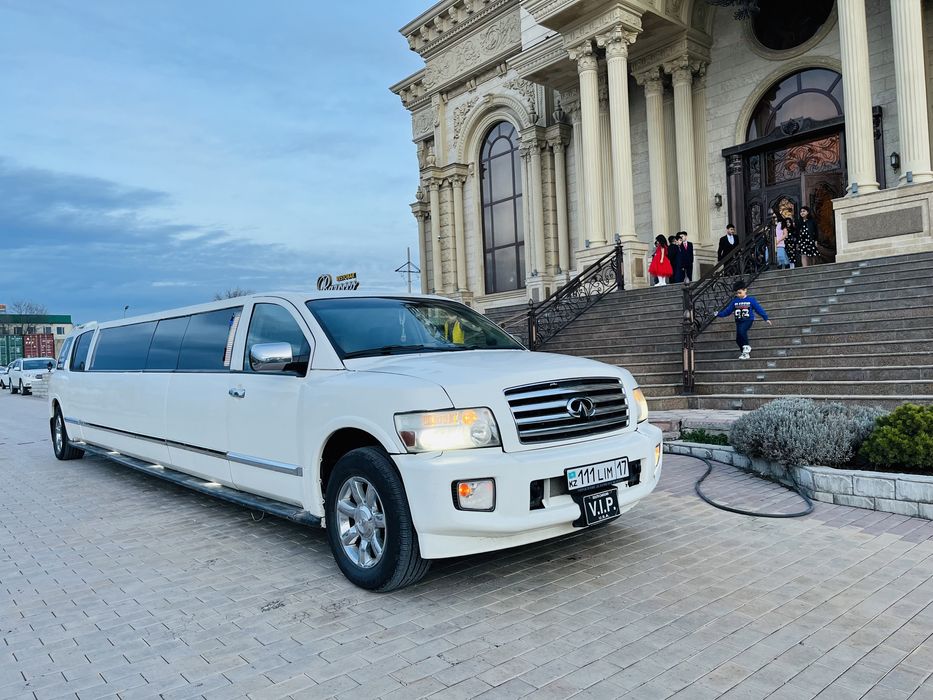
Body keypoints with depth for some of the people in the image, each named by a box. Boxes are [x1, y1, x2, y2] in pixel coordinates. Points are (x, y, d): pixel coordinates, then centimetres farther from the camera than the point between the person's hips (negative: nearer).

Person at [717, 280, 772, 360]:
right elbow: (728, 310, 9)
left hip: (748, 320, -5)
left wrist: (766, 318, -1)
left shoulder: (751, 300, -3)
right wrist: (719, 314, -1)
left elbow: (759, 309, 0)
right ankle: (746, 353, 21)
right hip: (739, 321, 5)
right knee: (738, 340, 1)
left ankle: (746, 347, -14)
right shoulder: (734, 301, 6)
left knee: (741, 331, -32)